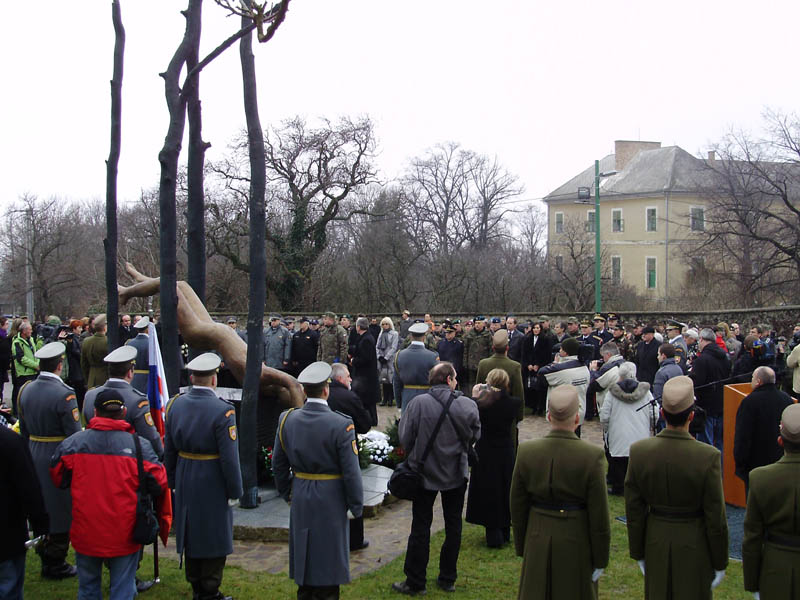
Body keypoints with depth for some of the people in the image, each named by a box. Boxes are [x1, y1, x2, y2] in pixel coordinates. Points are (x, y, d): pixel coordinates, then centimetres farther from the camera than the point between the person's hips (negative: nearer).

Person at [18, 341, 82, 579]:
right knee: (62, 509, 5)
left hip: (34, 455, 7)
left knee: (41, 506, 18)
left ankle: (44, 553, 30)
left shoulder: (26, 390, 3)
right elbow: (75, 434, -20)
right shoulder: (63, 394, -20)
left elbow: (23, 429, 12)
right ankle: (55, 564, 13)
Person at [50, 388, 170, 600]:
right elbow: (159, 484, -8)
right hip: (125, 535, -2)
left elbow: (58, 478, 7)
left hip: (85, 533, 2)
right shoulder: (140, 445, -12)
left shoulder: (73, 443, -6)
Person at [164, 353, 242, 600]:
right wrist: (235, 491, -8)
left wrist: (172, 480, 17)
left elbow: (169, 449, 6)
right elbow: (229, 457, -19)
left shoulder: (175, 404, -3)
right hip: (213, 484, -6)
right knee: (214, 537, 8)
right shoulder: (222, 410, -21)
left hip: (185, 483, 6)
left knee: (190, 532, 18)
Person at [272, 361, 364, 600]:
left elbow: (278, 464, 6)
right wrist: (356, 506, -3)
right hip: (330, 499, -4)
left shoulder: (287, 419, -3)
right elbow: (351, 471, -14)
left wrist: (286, 492, 20)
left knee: (303, 555, 16)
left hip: (300, 499, 4)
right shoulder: (341, 425, -18)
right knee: (328, 558, 7)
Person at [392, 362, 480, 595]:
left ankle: (415, 582, 13)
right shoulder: (467, 405, -12)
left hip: (425, 472, -1)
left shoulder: (418, 403, -17)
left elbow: (405, 438, -11)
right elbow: (475, 436, 0)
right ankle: (448, 579, 24)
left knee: (421, 527, 8)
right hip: (456, 474, 2)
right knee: (453, 526, 16)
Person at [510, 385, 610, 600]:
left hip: (537, 544, 2)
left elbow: (517, 509, 0)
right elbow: (599, 516, -12)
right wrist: (600, 559, 0)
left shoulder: (526, 452, -9)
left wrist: (521, 548, 13)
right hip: (577, 546, -2)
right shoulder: (592, 456, -18)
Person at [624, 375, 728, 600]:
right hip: (694, 546, -2)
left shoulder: (639, 451, -12)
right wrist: (720, 563, 1)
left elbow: (634, 509, -3)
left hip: (655, 541, 3)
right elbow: (715, 516, -13)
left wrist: (638, 553, 10)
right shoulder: (708, 456, -21)